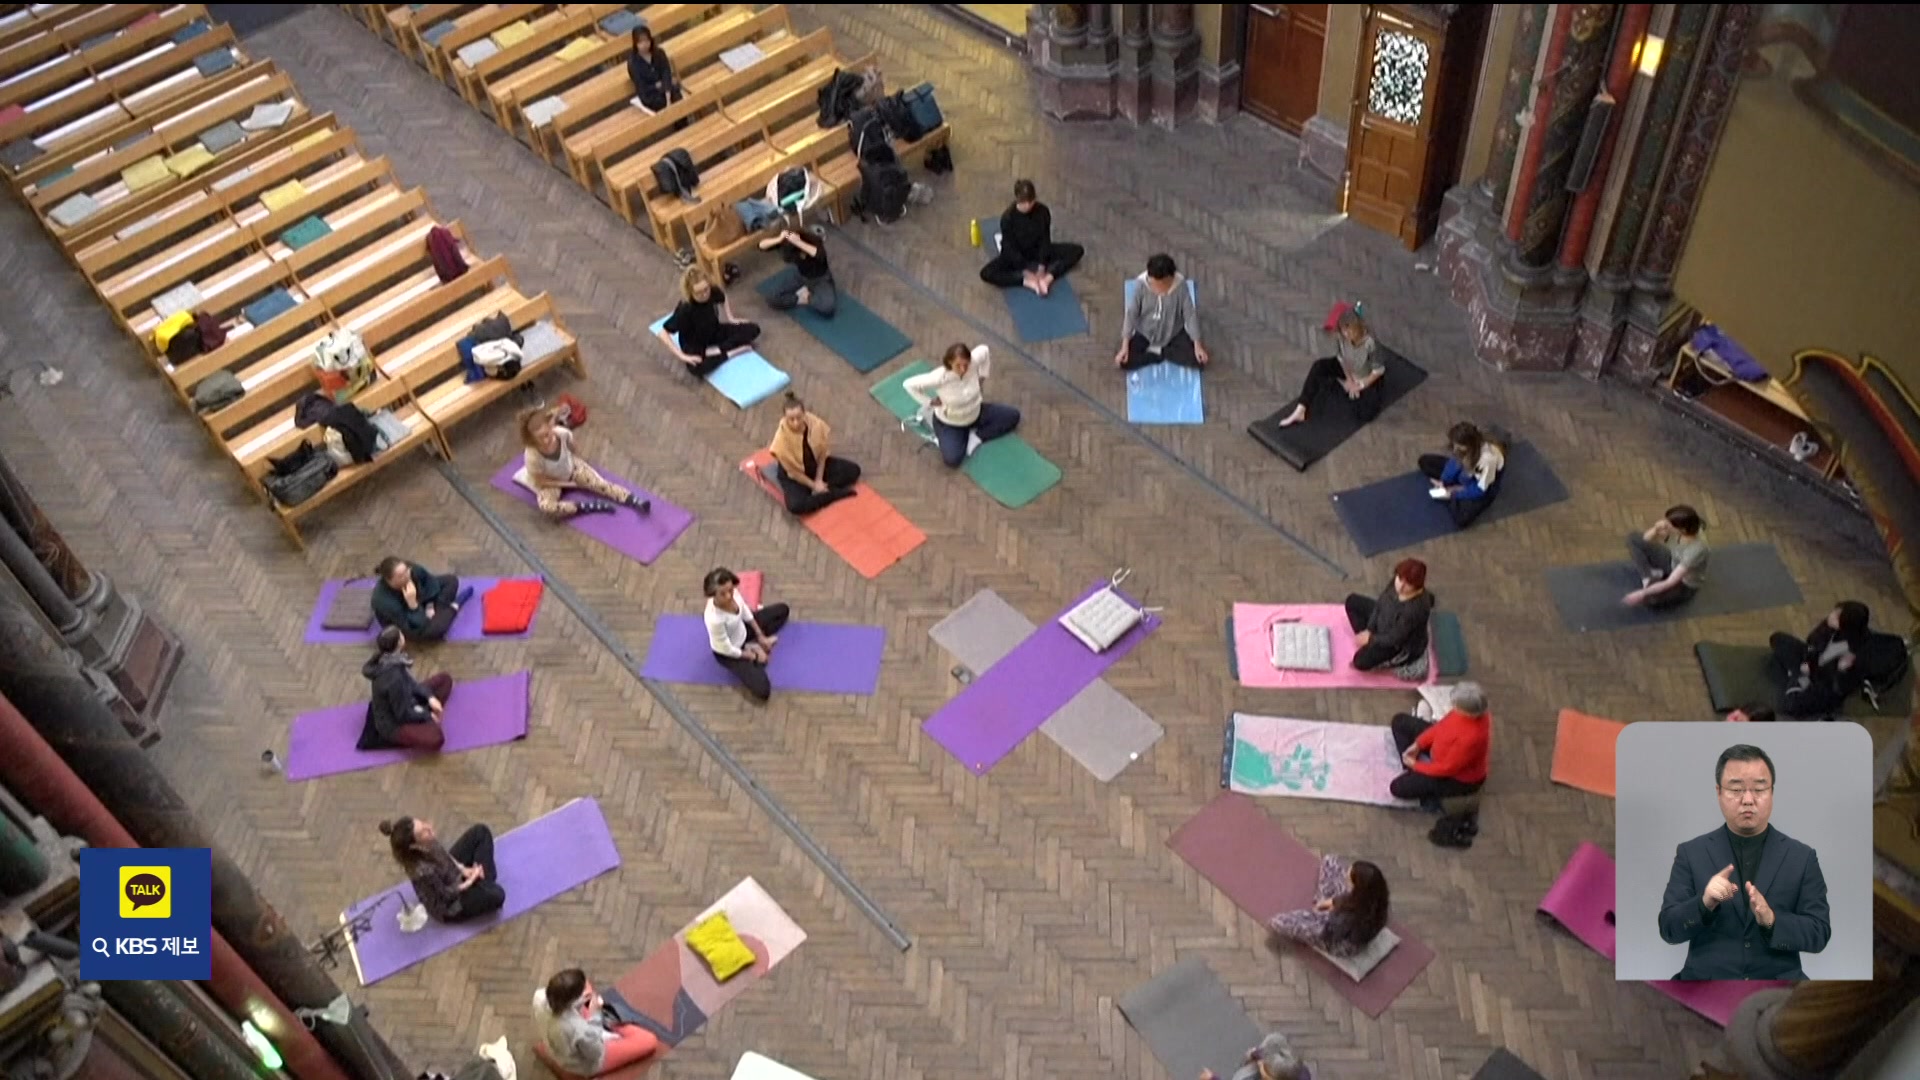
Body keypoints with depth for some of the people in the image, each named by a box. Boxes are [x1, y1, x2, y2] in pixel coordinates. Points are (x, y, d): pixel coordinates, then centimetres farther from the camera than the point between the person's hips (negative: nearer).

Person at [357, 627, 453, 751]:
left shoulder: (387, 660, -8)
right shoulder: (393, 677, -34)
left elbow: (410, 682, 8)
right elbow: (404, 715, -24)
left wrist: (430, 697, -5)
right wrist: (428, 716, -10)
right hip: (393, 724, -10)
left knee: (444, 679, 12)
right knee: (435, 739, -35)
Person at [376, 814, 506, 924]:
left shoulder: (427, 845, -23)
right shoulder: (423, 870, -42)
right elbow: (446, 896, -25)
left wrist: (462, 868, -8)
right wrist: (471, 880, -13)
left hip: (453, 873, 7)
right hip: (448, 906, -7)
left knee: (481, 831, 6)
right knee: (496, 895, -27)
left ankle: (483, 880, 15)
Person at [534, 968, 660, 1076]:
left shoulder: (541, 997, -31)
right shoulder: (580, 1031, -47)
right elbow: (595, 1052, -23)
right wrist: (595, 1016, -25)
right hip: (585, 1064, -6)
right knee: (649, 1041, 3)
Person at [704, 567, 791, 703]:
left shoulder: (732, 592, -26)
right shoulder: (714, 619, -43)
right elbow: (727, 650, -26)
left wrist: (760, 636, 3)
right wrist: (753, 656, -12)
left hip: (742, 629, 7)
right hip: (729, 653, -7)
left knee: (783, 610, 16)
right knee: (762, 691, -18)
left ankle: (755, 644, 11)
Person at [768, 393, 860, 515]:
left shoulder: (816, 424, -24)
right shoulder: (782, 438, -32)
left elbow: (822, 453, -8)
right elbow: (793, 471, -20)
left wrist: (819, 480, -11)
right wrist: (813, 485, -16)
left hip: (817, 464, 4)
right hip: (794, 476, -4)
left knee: (853, 470, -9)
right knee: (795, 506, -32)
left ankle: (821, 492, -14)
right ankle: (836, 493, -15)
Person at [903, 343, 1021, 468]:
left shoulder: (974, 362, -26)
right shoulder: (939, 377, -37)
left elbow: (984, 350, -2)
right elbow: (909, 384, -29)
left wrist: (982, 377, -2)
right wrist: (929, 402, -22)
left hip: (975, 413, 5)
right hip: (949, 423, -5)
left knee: (1013, 416, -1)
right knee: (952, 460, -27)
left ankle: (976, 437, -1)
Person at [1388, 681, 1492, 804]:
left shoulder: (1470, 737, -43)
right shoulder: (1472, 709, -20)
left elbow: (1447, 768, -29)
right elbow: (1443, 725, 0)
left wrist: (1415, 765, -14)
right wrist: (1417, 744, -5)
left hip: (1459, 778, -9)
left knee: (1398, 787, -17)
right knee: (1400, 721, 9)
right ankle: (1416, 774, 9)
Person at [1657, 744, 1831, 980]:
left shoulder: (1802, 857, 6)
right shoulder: (1691, 853, 4)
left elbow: (1819, 934, 1)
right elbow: (1669, 929, -1)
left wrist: (1771, 920, -16)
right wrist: (1704, 904, -19)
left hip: (1778, 979, 2)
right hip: (1707, 978, -1)